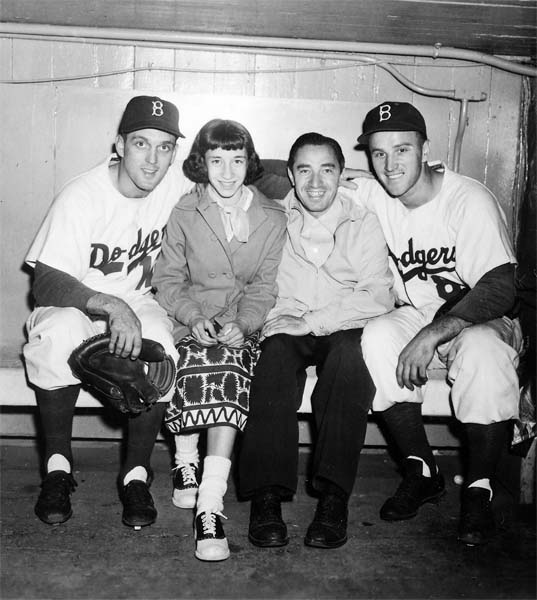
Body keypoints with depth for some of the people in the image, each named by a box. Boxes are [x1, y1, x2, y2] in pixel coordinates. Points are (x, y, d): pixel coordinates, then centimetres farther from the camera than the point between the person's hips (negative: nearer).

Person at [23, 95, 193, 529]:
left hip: (135, 303, 3)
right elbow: (45, 285, -25)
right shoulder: (82, 197, -20)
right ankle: (58, 466, -17)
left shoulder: (176, 186, -7)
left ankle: (137, 473, -14)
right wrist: (111, 306, -42)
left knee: (159, 344, -32)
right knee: (60, 331, -37)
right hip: (73, 303, -2)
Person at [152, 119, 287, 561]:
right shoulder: (185, 214, 7)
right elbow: (168, 278, 6)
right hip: (195, 322, 1)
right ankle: (186, 460, -7)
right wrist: (194, 317, -12)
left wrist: (242, 324, -16)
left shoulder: (273, 218, 7)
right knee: (203, 363, -32)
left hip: (244, 325, 0)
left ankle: (210, 503, -33)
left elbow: (265, 286, 3)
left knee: (228, 371, -31)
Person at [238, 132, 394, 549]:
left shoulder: (363, 225, 10)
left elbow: (379, 297, -2)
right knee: (275, 358, -32)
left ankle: (334, 497, -34)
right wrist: (280, 319, -16)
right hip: (286, 329, 1)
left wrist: (313, 320, -13)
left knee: (350, 356, -33)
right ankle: (266, 495, -34)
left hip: (343, 330, 0)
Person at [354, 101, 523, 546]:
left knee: (484, 354, -37)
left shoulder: (470, 201, -16)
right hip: (414, 319, 4)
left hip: (480, 322, -3)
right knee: (376, 339, -29)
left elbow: (500, 289, -24)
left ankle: (479, 488, -16)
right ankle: (422, 471, -11)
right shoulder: (371, 197, -2)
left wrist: (433, 334, -33)